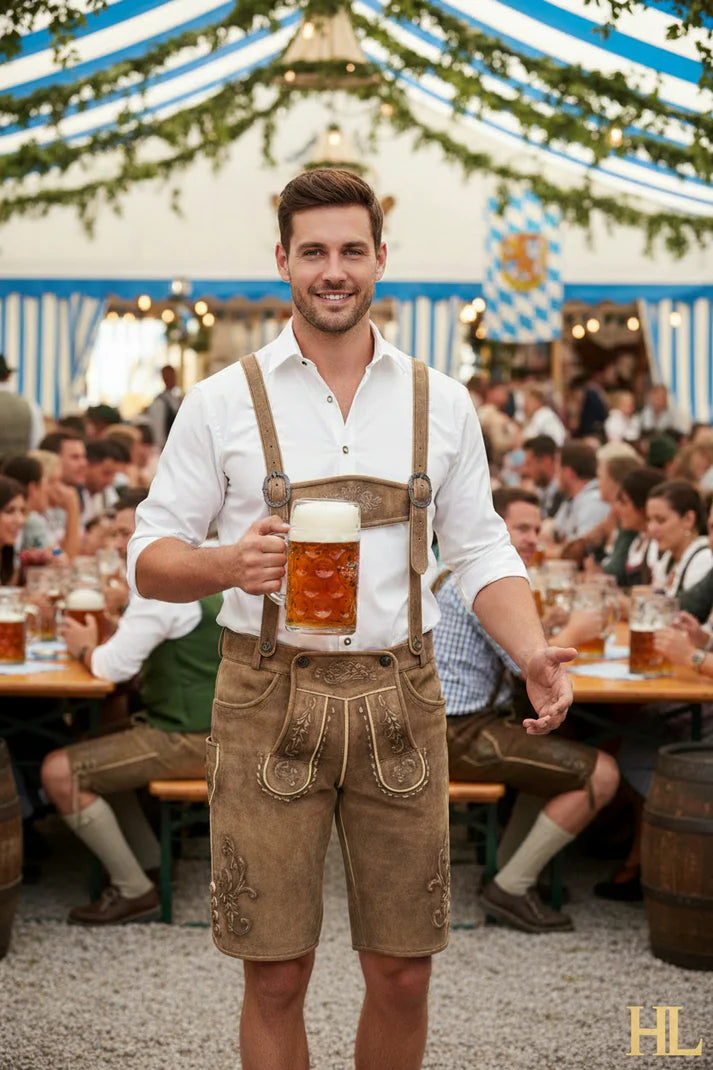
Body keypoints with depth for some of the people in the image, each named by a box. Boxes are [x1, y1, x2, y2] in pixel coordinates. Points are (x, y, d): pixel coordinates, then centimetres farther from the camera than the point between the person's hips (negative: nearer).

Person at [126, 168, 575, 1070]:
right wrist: (229, 565, -21)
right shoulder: (222, 403, 0)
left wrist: (533, 654, -9)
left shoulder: (439, 402, 7)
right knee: (277, 976, 3)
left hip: (398, 700, 2)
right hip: (270, 703, -2)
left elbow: (480, 554, 10)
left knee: (402, 973, 9)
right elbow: (150, 557, 1)